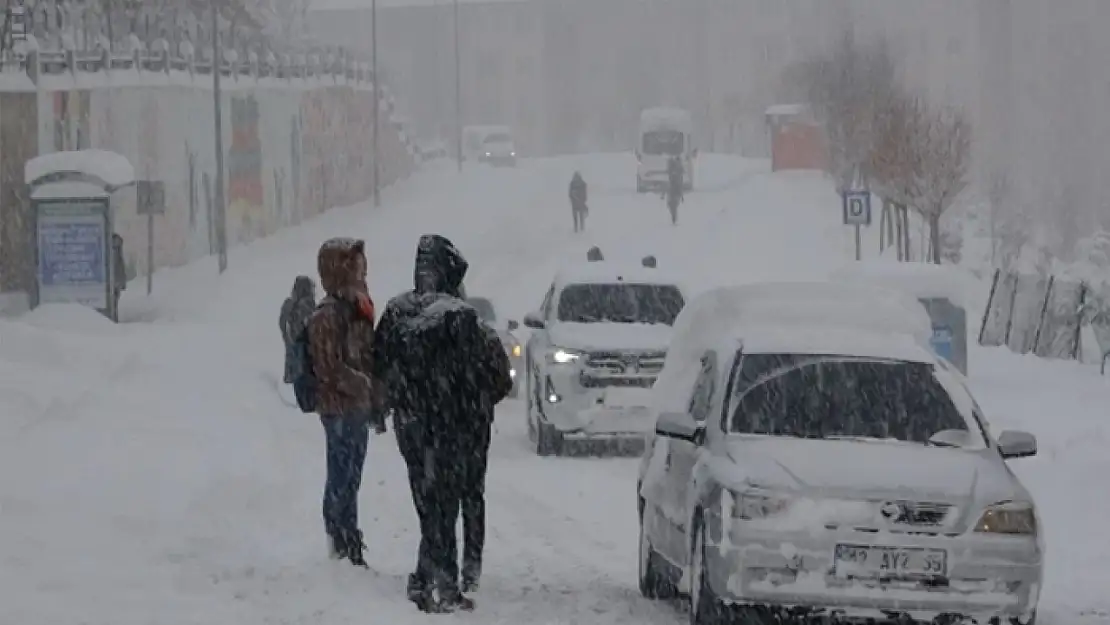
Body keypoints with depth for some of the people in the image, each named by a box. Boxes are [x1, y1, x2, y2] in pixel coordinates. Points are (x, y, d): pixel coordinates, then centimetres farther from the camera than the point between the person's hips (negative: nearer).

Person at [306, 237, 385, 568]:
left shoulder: (357, 308, 14)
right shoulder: (328, 315, -14)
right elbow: (328, 367, -19)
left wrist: (375, 406, 18)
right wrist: (365, 388, -19)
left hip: (357, 408, 9)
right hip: (340, 408, -9)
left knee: (349, 480, 13)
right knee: (342, 481, -5)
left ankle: (349, 549, 18)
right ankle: (343, 548, -3)